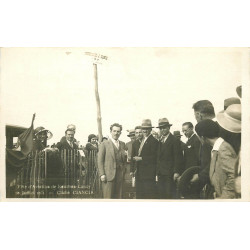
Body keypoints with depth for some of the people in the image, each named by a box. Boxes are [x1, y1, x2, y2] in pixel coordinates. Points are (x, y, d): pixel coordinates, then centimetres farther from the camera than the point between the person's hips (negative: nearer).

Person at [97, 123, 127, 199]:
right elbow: (100, 160, -3)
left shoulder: (122, 144, 14)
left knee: (118, 197, 6)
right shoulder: (104, 144, 1)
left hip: (120, 175, 4)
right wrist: (102, 174, -11)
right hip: (108, 175, -4)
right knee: (108, 197, -3)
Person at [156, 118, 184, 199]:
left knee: (170, 194, -7)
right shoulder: (160, 141, 16)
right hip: (161, 174, 7)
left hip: (170, 174, -7)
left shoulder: (174, 140, -6)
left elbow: (178, 158, -10)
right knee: (161, 194, 6)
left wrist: (176, 172, -16)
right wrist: (157, 172, 12)